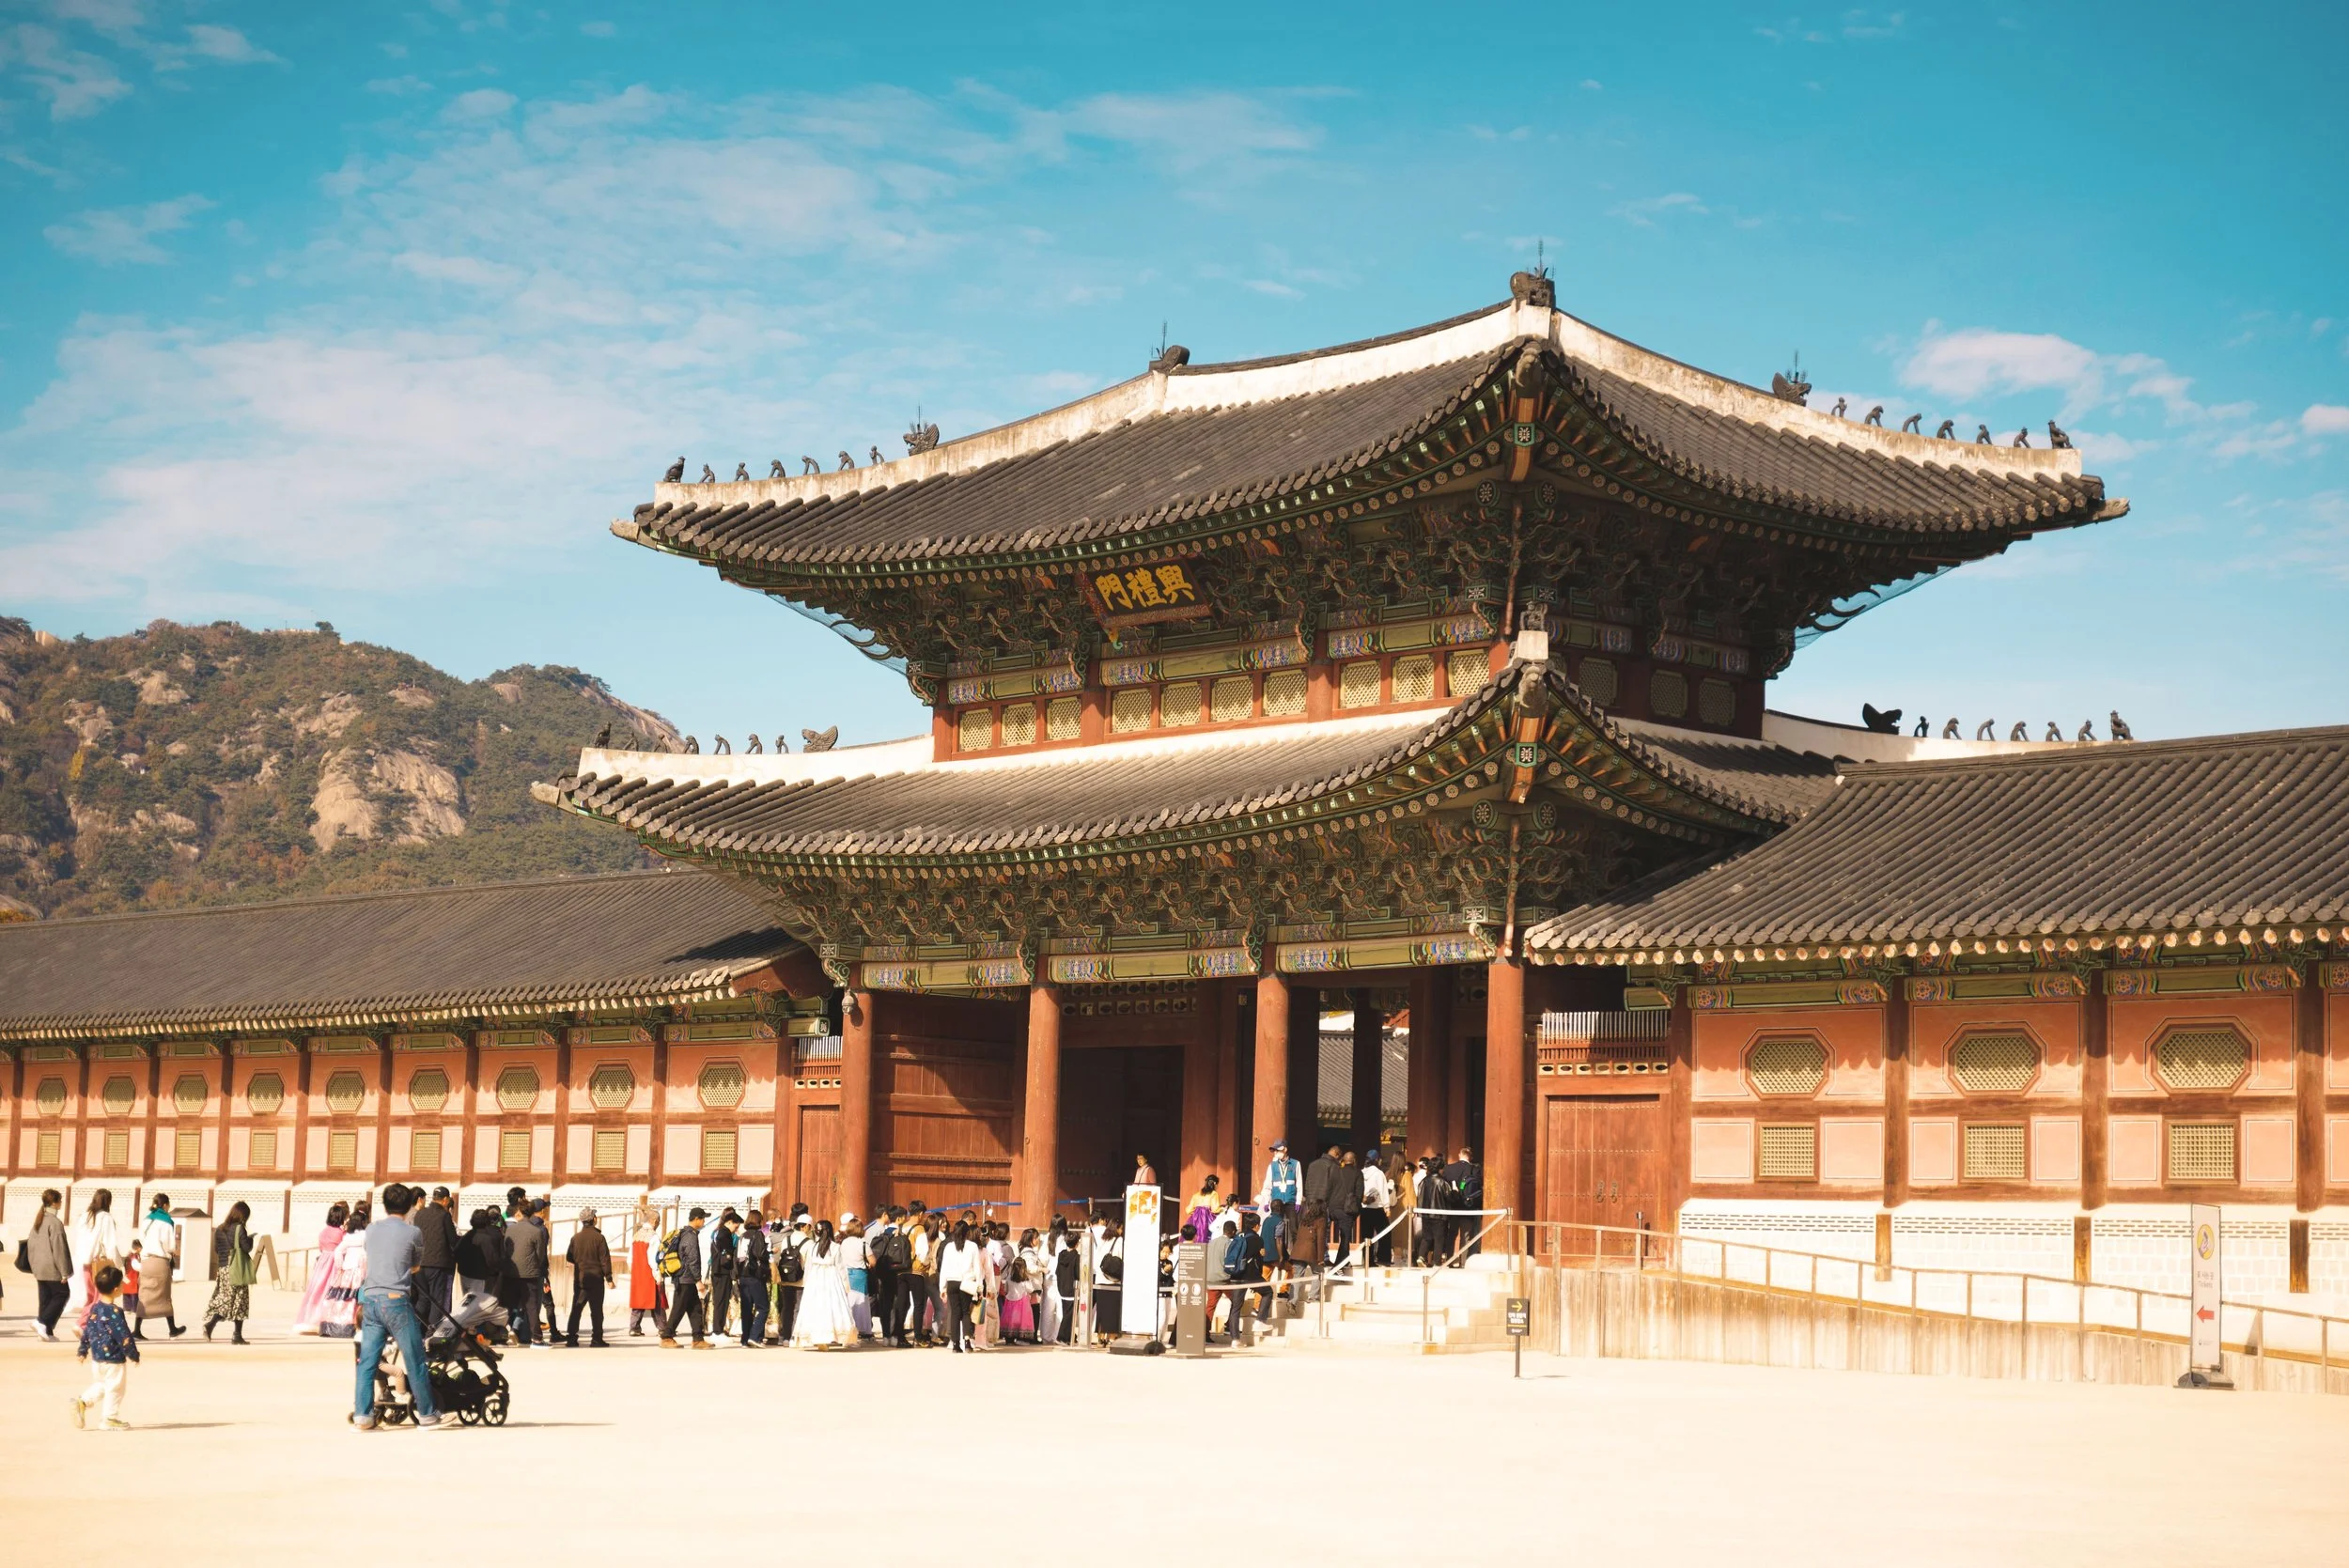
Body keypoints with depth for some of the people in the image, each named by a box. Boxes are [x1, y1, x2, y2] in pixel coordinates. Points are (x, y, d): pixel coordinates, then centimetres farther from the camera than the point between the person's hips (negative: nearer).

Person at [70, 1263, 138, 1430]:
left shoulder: (94, 1308, 3)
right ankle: (111, 1418, 12)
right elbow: (123, 1336, -20)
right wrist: (134, 1355, -10)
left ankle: (82, 1401, 11)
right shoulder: (114, 1312, -21)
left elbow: (87, 1331, 12)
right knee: (115, 1388, 5)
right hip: (113, 1359, -8)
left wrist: (82, 1351, 23)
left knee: (101, 1385, 24)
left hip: (97, 1357, 8)